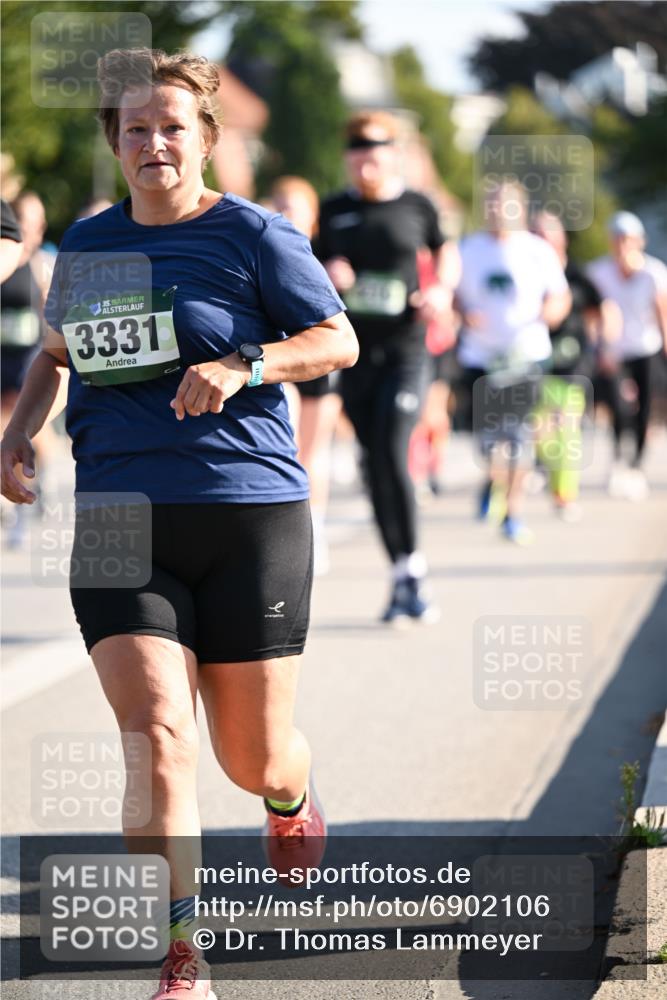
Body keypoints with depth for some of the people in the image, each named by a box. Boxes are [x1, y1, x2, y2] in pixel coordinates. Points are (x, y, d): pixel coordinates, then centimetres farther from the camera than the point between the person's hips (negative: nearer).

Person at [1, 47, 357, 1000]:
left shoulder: (252, 234, -2)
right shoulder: (85, 246, 12)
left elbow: (339, 340, -1)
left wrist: (241, 365, -17)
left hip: (250, 510, -2)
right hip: (119, 521, 3)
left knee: (254, 759, 7)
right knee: (157, 737, -15)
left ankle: (293, 800, 47)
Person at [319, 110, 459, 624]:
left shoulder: (417, 207, 2)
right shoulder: (335, 210, 6)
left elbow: (445, 251, 18)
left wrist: (442, 289, 0)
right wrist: (328, 274, -7)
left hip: (405, 349, -3)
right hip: (354, 349, 3)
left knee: (391, 458, -16)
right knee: (374, 465, 5)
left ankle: (413, 572, -7)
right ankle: (403, 573, 14)